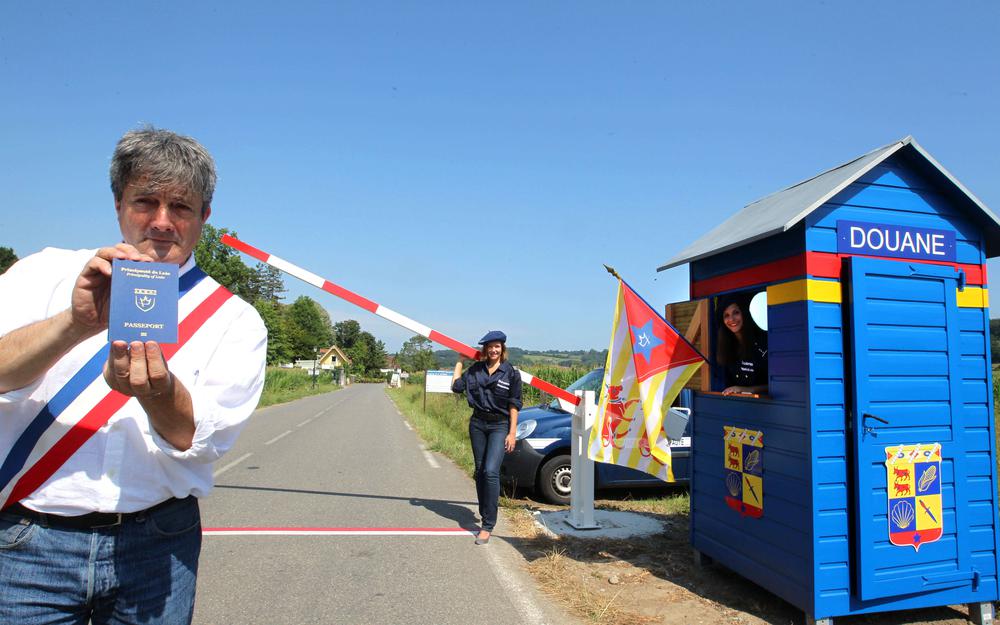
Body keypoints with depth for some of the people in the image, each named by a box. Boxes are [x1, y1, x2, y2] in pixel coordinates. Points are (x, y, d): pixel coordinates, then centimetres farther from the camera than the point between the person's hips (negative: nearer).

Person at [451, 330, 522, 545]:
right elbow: (456, 386, 1)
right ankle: (485, 516, 25)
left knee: (491, 471, -16)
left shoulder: (511, 373, -4)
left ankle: (488, 526, -11)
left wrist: (512, 433, -6)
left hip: (499, 426, -4)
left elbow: (514, 405, -3)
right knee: (480, 472, 11)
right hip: (477, 424, 5)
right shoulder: (476, 369, 6)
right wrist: (460, 361, 8)